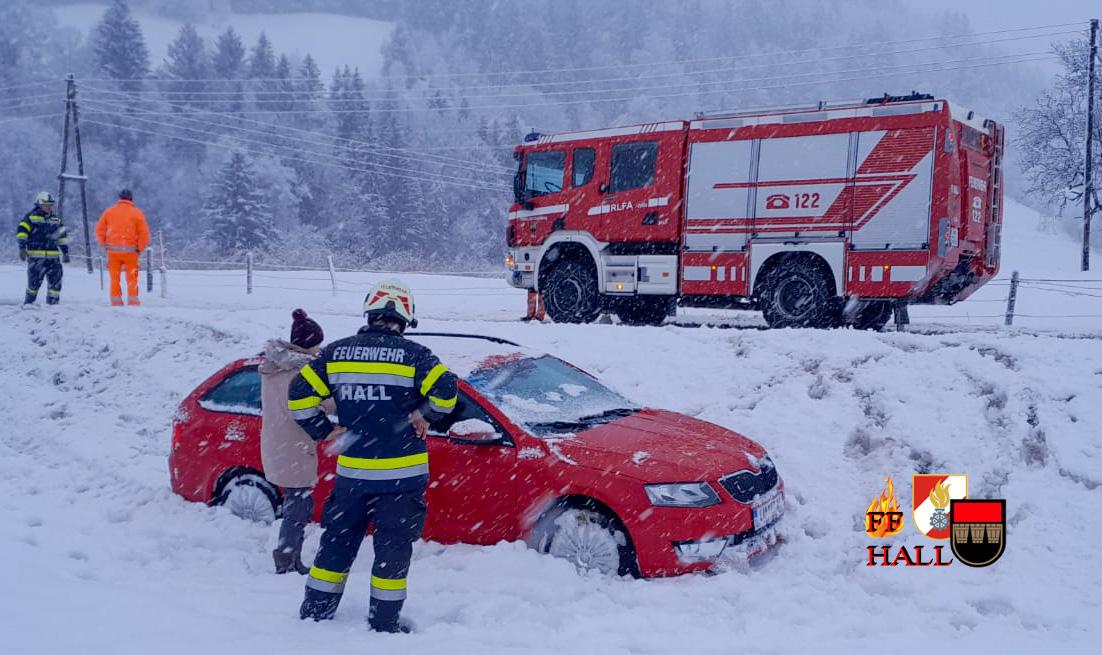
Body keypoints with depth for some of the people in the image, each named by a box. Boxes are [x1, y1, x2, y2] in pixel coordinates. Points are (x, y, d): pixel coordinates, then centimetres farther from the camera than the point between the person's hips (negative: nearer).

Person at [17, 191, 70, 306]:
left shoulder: (56, 219, 18)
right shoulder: (30, 217, 2)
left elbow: (63, 237, 22)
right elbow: (21, 232, -5)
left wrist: (65, 252, 19)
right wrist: (22, 248, -15)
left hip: (53, 257, 4)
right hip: (36, 257, -4)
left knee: (56, 281, -2)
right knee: (34, 282, -2)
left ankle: (53, 303, 5)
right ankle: (28, 303, 12)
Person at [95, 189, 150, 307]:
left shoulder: (109, 211, 6)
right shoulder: (137, 213, -2)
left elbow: (99, 229, 5)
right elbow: (144, 233, -6)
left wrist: (104, 244, 10)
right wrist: (140, 248, 3)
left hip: (113, 250, 2)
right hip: (130, 251, -2)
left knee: (115, 278, 10)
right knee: (132, 278, 6)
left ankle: (116, 303, 10)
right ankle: (133, 302, 2)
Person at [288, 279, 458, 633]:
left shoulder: (336, 352, 3)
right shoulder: (412, 354, -9)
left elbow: (299, 394, 3)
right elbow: (445, 391, -17)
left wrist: (324, 433, 13)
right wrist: (424, 416, 1)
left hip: (351, 471, 4)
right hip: (401, 474, -3)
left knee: (338, 541, 19)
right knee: (393, 547, 8)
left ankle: (315, 608, 29)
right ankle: (384, 621, 14)